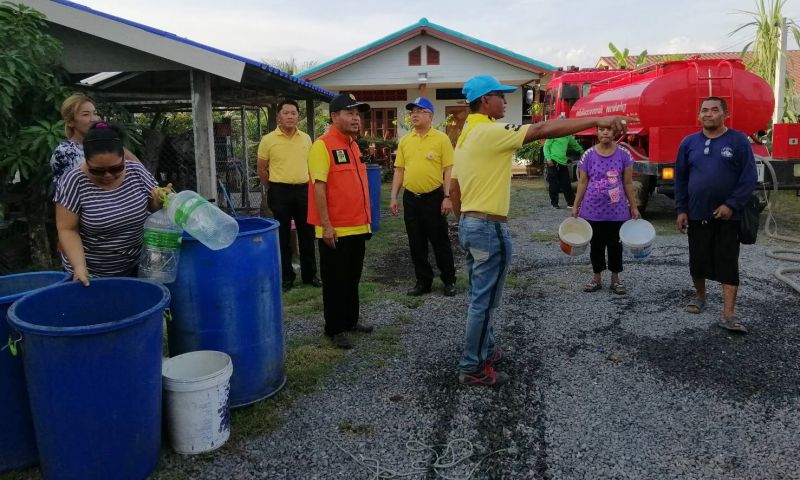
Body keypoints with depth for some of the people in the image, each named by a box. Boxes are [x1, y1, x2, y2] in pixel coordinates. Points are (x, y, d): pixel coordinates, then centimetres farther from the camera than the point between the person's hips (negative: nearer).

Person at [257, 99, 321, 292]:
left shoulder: (306, 138, 6)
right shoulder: (268, 140, -5)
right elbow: (262, 169, 3)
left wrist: (307, 185, 12)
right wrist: (275, 188, 6)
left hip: (303, 190, 3)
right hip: (280, 192, -3)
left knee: (307, 234, 10)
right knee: (283, 236, 5)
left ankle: (310, 274, 22)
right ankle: (286, 276, 16)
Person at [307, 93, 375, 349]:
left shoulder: (353, 144, 12)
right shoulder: (323, 144, -13)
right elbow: (318, 186, -18)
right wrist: (326, 225, -21)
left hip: (357, 227, 8)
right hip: (335, 230, -8)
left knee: (353, 278, 18)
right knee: (335, 281, 4)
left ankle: (350, 321, 31)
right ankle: (334, 329, 15)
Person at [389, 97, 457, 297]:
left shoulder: (441, 138, -4)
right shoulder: (404, 140, 8)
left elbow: (448, 170, -6)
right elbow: (399, 170, 11)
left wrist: (447, 197, -12)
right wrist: (394, 197, 5)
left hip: (434, 197, -4)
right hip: (410, 198, 4)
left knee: (440, 241, 4)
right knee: (416, 243, 10)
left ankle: (449, 280, 19)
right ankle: (423, 280, 22)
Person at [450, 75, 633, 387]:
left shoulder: (466, 136, 13)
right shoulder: (491, 132, -16)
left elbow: (453, 189, 17)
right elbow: (544, 130, -23)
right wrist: (597, 121, -21)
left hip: (469, 225, 10)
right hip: (489, 229, -10)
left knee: (481, 297, 20)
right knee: (483, 301, 0)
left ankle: (485, 351, 33)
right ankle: (472, 368, 10)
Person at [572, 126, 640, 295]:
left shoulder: (624, 154, -2)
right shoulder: (589, 154, -1)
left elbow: (628, 183, 2)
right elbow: (583, 182, 3)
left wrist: (634, 207, 2)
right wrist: (576, 206, 1)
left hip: (616, 210, 0)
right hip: (593, 210, 0)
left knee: (615, 244, 8)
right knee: (596, 245, 9)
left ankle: (615, 279, 21)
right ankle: (596, 278, 22)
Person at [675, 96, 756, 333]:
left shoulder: (738, 141, -3)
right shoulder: (689, 143, 5)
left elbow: (749, 177, -6)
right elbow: (680, 178, 7)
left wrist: (731, 205, -15)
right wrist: (681, 210, 1)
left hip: (727, 216, -2)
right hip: (696, 215, 3)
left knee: (728, 264, -3)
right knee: (698, 260, 11)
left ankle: (728, 316, -2)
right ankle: (700, 296, 35)